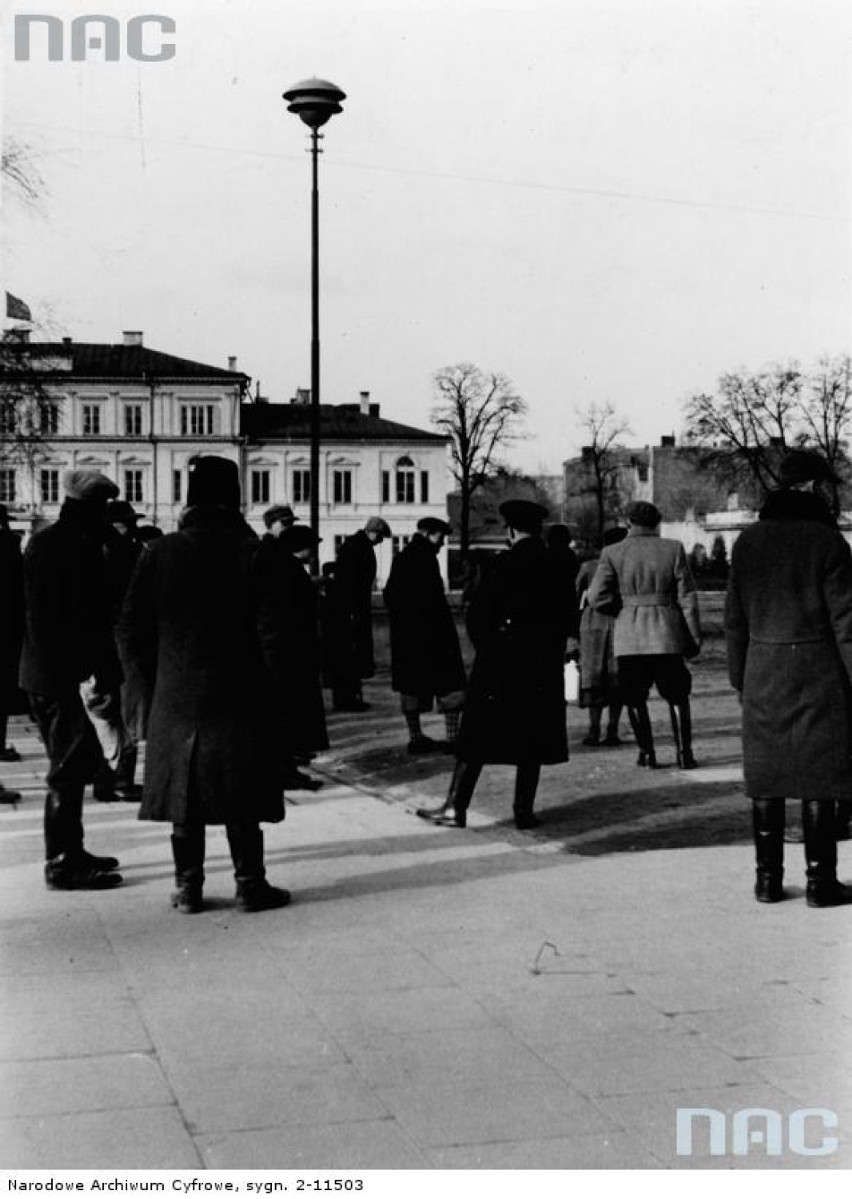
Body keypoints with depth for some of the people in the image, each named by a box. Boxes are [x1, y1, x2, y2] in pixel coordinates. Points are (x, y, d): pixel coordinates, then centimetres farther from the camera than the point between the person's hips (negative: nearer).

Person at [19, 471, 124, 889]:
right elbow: (94, 622, -19)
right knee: (70, 765, -3)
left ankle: (69, 852, 25)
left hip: (38, 670, 10)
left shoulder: (40, 542, 14)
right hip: (64, 675, -10)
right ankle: (62, 864, 1)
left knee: (71, 761, 17)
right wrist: (109, 679, -17)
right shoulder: (84, 549, -15)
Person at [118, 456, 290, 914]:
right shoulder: (252, 553, -8)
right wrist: (273, 686, 1)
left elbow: (131, 631, 1)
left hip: (175, 700, 2)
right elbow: (271, 631, -11)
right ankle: (250, 885, 10)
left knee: (184, 795, 9)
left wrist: (156, 682, 11)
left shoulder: (159, 553, -1)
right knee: (241, 800, 6)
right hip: (239, 700, -2)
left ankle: (188, 888, 14)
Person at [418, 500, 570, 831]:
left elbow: (477, 614, -10)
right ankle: (524, 810, 8)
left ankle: (456, 806, 3)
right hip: (543, 666, 4)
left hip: (501, 664, -4)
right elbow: (565, 617, 9)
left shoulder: (505, 564, -10)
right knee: (532, 740, 8)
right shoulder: (555, 567, 3)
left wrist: (486, 648, 5)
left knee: (478, 736, 2)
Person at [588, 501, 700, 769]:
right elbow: (687, 598, 0)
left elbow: (597, 598, -7)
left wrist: (625, 609, 11)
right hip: (667, 634, 0)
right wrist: (694, 638, 5)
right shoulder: (673, 549, 0)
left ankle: (647, 752, 12)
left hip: (629, 635, 0)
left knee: (635, 698, 14)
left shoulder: (612, 554, -1)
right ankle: (684, 753, 7)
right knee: (677, 696, 13)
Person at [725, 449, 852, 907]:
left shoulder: (747, 541, 5)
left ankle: (767, 878, 12)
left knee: (766, 779, 8)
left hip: (763, 674, 4)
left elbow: (735, 619, 8)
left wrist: (739, 677, 15)